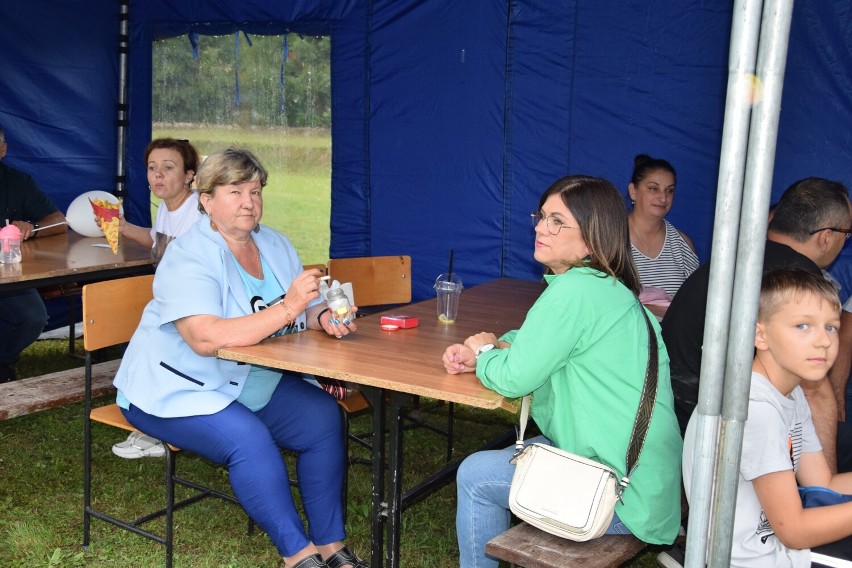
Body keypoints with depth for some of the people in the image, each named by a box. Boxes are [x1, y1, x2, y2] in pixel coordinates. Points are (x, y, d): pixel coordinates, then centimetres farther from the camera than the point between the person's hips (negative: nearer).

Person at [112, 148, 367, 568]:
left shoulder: (274, 245, 5)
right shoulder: (190, 256, -19)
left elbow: (305, 311, 9)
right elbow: (206, 339, -33)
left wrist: (324, 317, -17)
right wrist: (287, 308, -35)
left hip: (254, 383, 7)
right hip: (178, 391, -7)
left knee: (324, 416, -13)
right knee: (247, 438, -31)